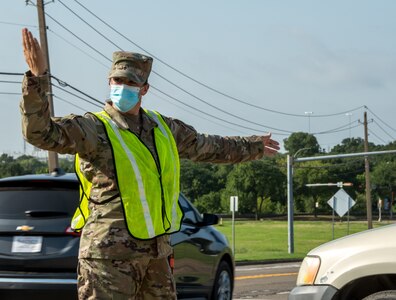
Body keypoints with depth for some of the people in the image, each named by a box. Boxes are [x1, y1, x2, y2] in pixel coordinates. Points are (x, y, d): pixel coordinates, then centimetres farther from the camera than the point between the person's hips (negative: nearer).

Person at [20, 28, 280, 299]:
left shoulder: (164, 128, 12)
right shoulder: (93, 129, -10)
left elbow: (208, 147, 29)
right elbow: (41, 132, -25)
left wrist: (254, 146, 40)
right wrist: (37, 79, -39)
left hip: (157, 252, 7)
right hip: (109, 254, -7)